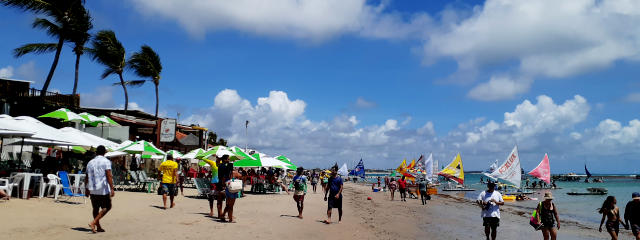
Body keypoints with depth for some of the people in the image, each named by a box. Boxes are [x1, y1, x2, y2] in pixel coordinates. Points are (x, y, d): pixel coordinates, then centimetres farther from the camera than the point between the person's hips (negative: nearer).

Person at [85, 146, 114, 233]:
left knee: (95, 208, 14)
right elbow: (109, 176, -15)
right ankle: (93, 222, -9)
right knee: (107, 207, 4)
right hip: (103, 190, -6)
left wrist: (87, 189, 24)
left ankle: (98, 227, 19)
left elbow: (87, 177, 16)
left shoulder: (90, 162, 13)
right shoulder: (106, 161, -6)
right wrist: (112, 189, -17)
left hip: (92, 190, 6)